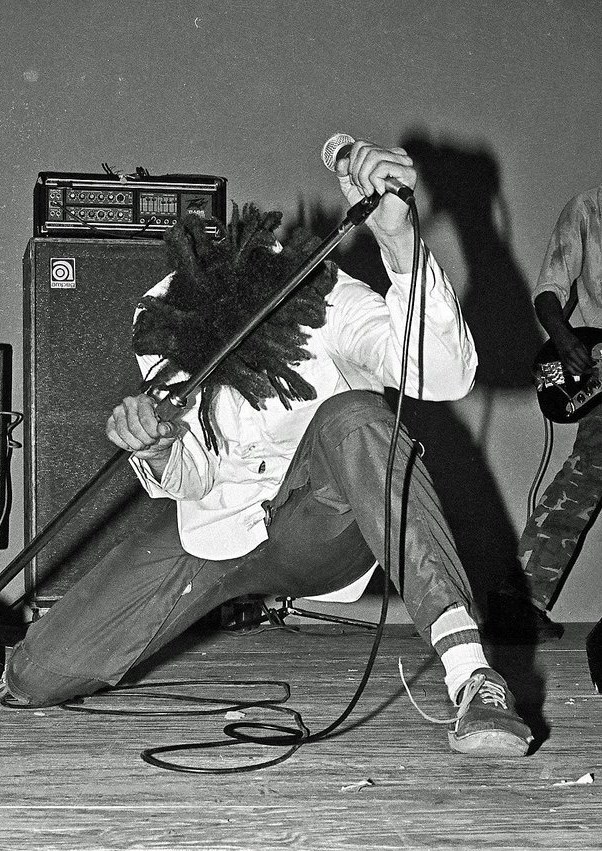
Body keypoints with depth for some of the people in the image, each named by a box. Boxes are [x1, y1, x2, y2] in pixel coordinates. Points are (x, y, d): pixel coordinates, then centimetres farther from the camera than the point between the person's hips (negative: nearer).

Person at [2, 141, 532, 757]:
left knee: (353, 418, -38)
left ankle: (471, 677, -44)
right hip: (214, 537, 3)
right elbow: (187, 481, -11)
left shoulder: (327, 302, -23)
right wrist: (158, 452, -36)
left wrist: (398, 237, -54)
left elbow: (444, 374, -41)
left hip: (318, 530, -2)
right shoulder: (159, 322, -14)